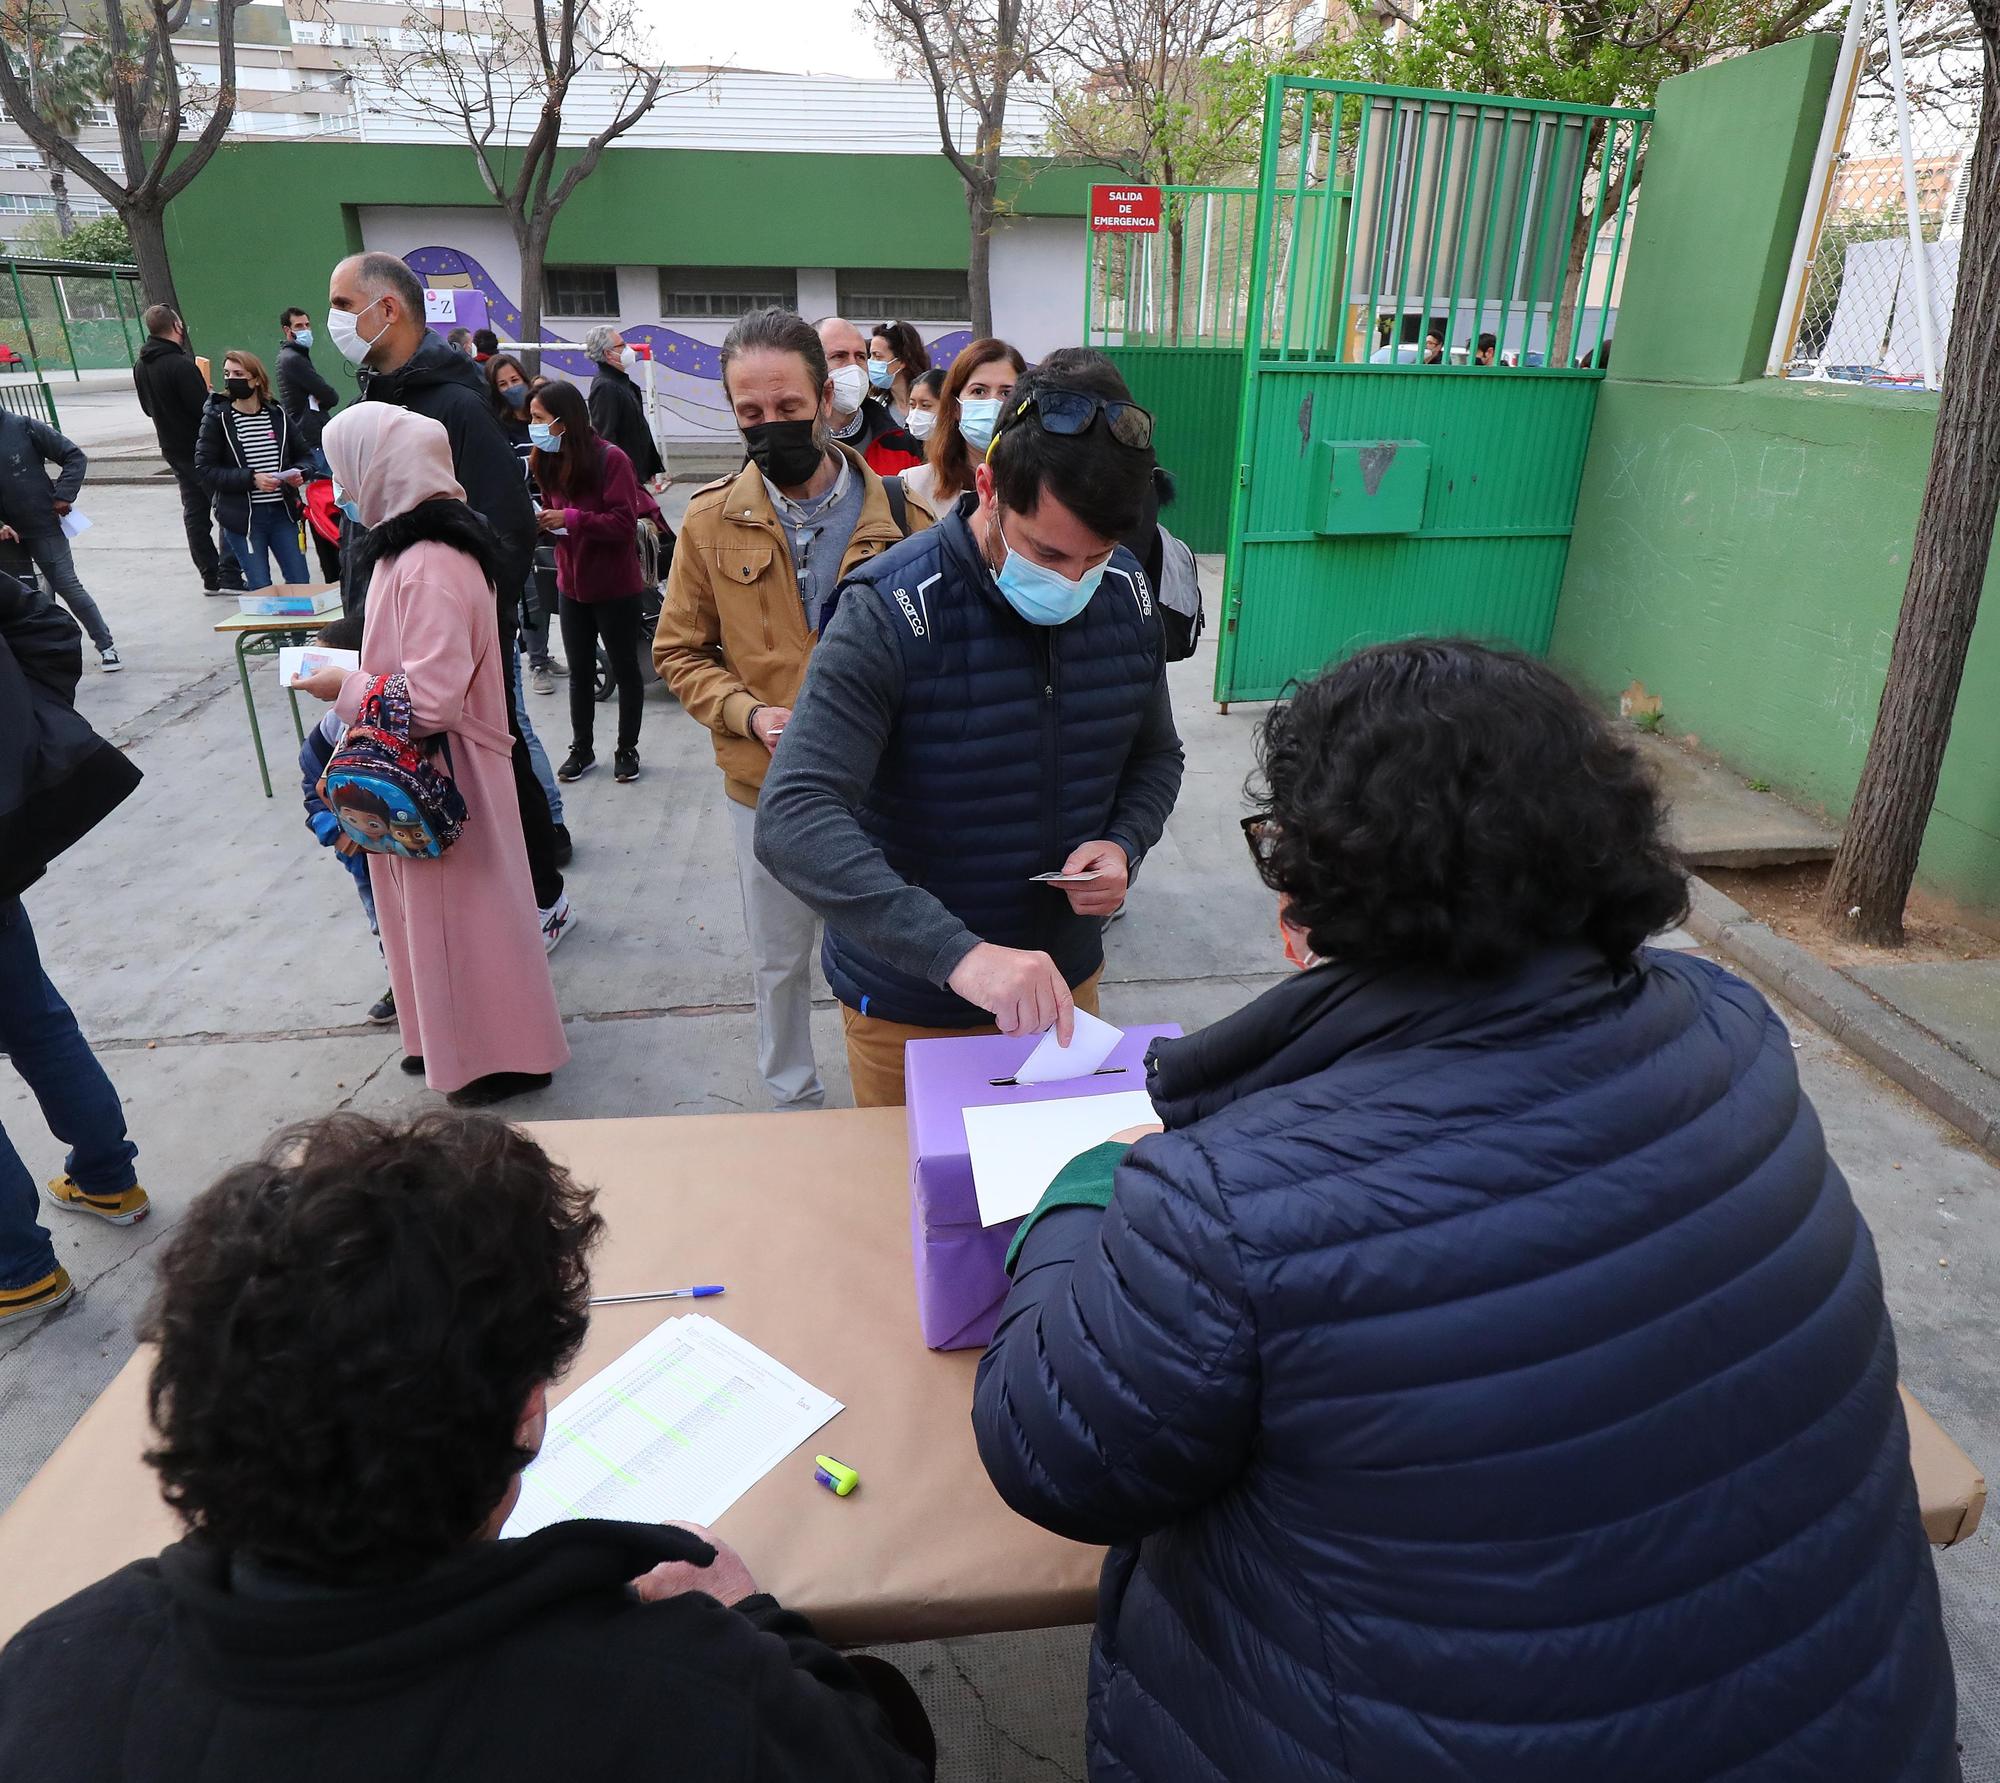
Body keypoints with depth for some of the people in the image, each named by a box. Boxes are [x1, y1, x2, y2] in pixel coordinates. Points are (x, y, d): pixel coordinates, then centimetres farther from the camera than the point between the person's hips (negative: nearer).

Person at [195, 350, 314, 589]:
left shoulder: (277, 415, 5)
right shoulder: (217, 419, -2)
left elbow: (305, 455, 14)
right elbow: (204, 468, -6)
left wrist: (298, 472, -9)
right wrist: (251, 478, -18)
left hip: (282, 512, 2)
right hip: (243, 517, -2)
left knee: (301, 583, 6)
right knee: (262, 590, 0)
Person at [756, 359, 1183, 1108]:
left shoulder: (1127, 595, -6)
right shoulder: (890, 613, -23)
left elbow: (1155, 755, 9)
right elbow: (793, 821, -33)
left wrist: (1124, 844, -13)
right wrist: (958, 953, -44)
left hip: (1063, 983, 5)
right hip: (910, 1008, -4)